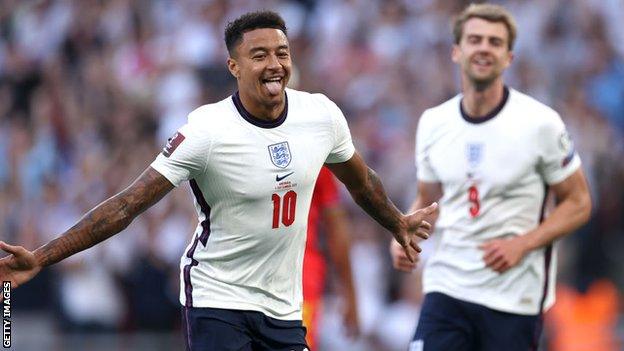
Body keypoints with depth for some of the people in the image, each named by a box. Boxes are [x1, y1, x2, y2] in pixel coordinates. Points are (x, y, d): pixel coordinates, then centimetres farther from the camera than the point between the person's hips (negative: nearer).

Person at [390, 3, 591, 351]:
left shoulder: (540, 123, -7)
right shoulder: (433, 123, 6)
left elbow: (578, 203, -1)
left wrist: (522, 245, -16)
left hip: (515, 297, -3)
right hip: (447, 285, 3)